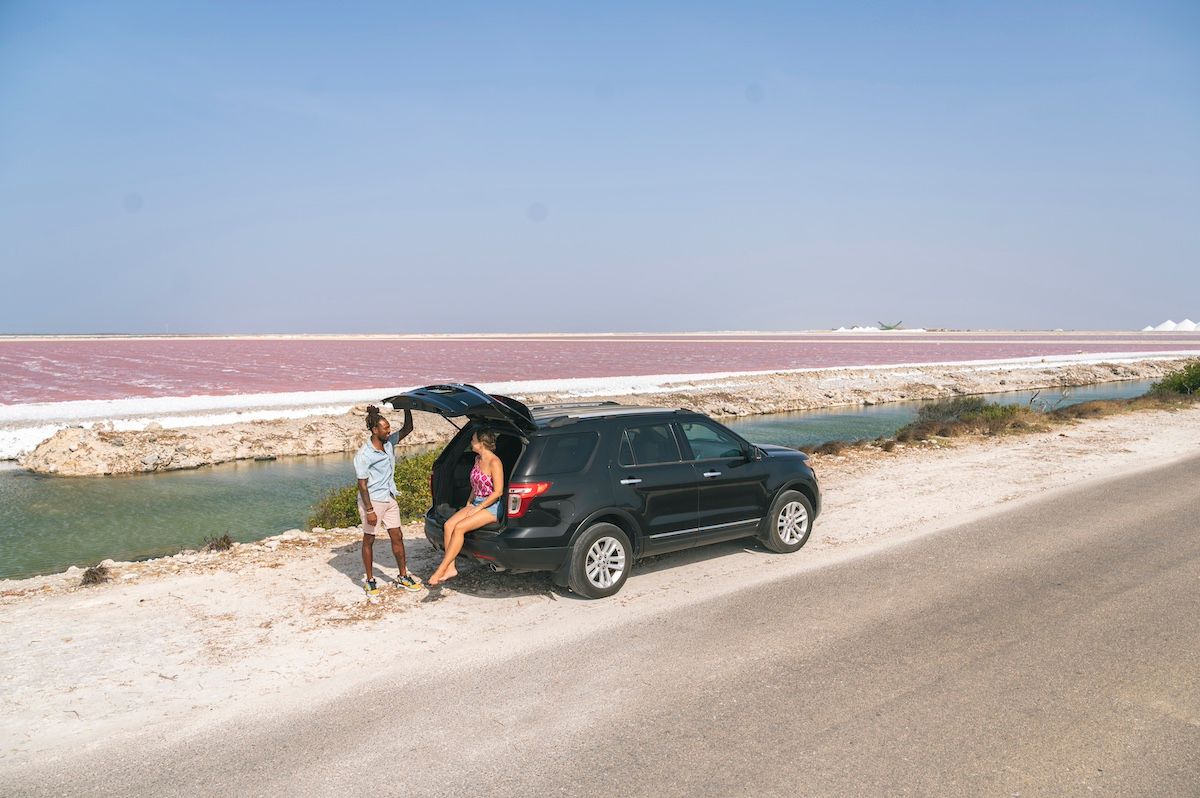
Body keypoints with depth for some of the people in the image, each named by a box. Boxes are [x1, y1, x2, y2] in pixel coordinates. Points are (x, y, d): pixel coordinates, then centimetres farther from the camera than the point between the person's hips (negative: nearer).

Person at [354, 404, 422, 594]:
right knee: (369, 540, 6)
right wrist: (369, 510, -19)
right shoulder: (364, 455, -19)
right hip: (372, 501, -7)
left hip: (389, 500, 7)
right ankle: (369, 580, 18)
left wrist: (407, 409, -8)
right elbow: (362, 485, -18)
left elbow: (407, 429, 6)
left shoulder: (389, 443, 0)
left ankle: (403, 577, 19)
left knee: (397, 537, 9)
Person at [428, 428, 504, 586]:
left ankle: (441, 569, -21)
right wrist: (469, 502, 10)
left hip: (491, 507, -8)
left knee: (459, 527, -25)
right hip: (476, 503, 8)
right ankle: (450, 568, -15)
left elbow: (498, 491, -18)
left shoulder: (494, 462, -15)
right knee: (448, 525, -13)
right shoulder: (477, 459, 12)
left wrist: (478, 508, -16)